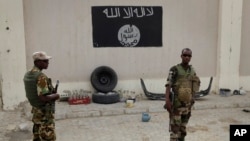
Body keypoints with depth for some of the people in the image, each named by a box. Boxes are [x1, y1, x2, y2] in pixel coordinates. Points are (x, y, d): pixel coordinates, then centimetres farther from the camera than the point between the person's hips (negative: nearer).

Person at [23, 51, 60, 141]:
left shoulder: (27, 75, 5)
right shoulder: (41, 77, -23)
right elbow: (44, 97, -29)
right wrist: (55, 96, -11)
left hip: (36, 111, 9)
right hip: (45, 113, -9)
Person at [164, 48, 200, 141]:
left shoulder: (192, 70, 9)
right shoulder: (174, 69, -8)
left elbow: (195, 85, 19)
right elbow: (168, 85, -14)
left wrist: (192, 98, 13)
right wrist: (167, 101, -24)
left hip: (187, 104, 6)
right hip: (176, 104, -5)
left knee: (183, 128, 15)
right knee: (174, 128, -5)